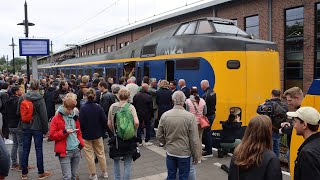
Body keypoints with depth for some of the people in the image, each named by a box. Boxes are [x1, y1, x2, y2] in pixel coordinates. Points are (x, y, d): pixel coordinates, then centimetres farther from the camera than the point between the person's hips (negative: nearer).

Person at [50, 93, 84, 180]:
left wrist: (81, 142, 2)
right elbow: (52, 136, -8)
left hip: (76, 150, 5)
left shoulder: (74, 117, 9)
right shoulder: (56, 118, -6)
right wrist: (64, 132, -20)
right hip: (65, 152, -5)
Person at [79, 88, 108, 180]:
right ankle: (104, 172, 28)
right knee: (101, 153, 17)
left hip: (86, 135, -3)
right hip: (98, 134, 3)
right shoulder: (98, 107, -10)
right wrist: (102, 131, 8)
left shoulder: (83, 108, -17)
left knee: (90, 155, 10)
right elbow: (104, 121, -7)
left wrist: (82, 132, 3)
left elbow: (81, 122, -15)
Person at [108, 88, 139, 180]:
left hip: (116, 138, 3)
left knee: (116, 161, 22)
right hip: (129, 138, -2)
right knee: (127, 164, 9)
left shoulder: (113, 106, -3)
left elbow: (109, 123, 1)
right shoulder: (130, 107, -12)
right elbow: (136, 122, -22)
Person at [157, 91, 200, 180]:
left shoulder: (165, 115, -8)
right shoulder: (190, 117, -18)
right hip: (184, 153, -3)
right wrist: (196, 156, 0)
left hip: (170, 152, 3)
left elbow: (159, 136, 1)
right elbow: (194, 139, -13)